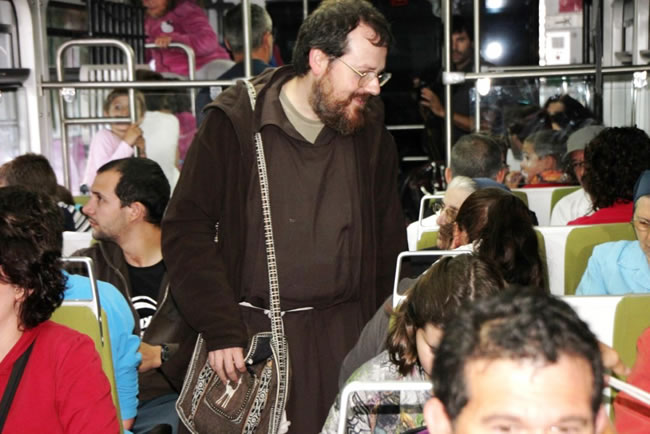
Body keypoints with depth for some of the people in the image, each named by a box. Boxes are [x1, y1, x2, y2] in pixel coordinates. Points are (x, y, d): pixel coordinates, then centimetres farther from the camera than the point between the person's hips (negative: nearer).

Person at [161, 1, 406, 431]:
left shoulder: (370, 130, 6)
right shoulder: (235, 123, -6)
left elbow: (389, 238, 15)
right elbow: (186, 230, -7)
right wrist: (221, 332, -13)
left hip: (346, 332, 3)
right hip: (254, 333, -3)